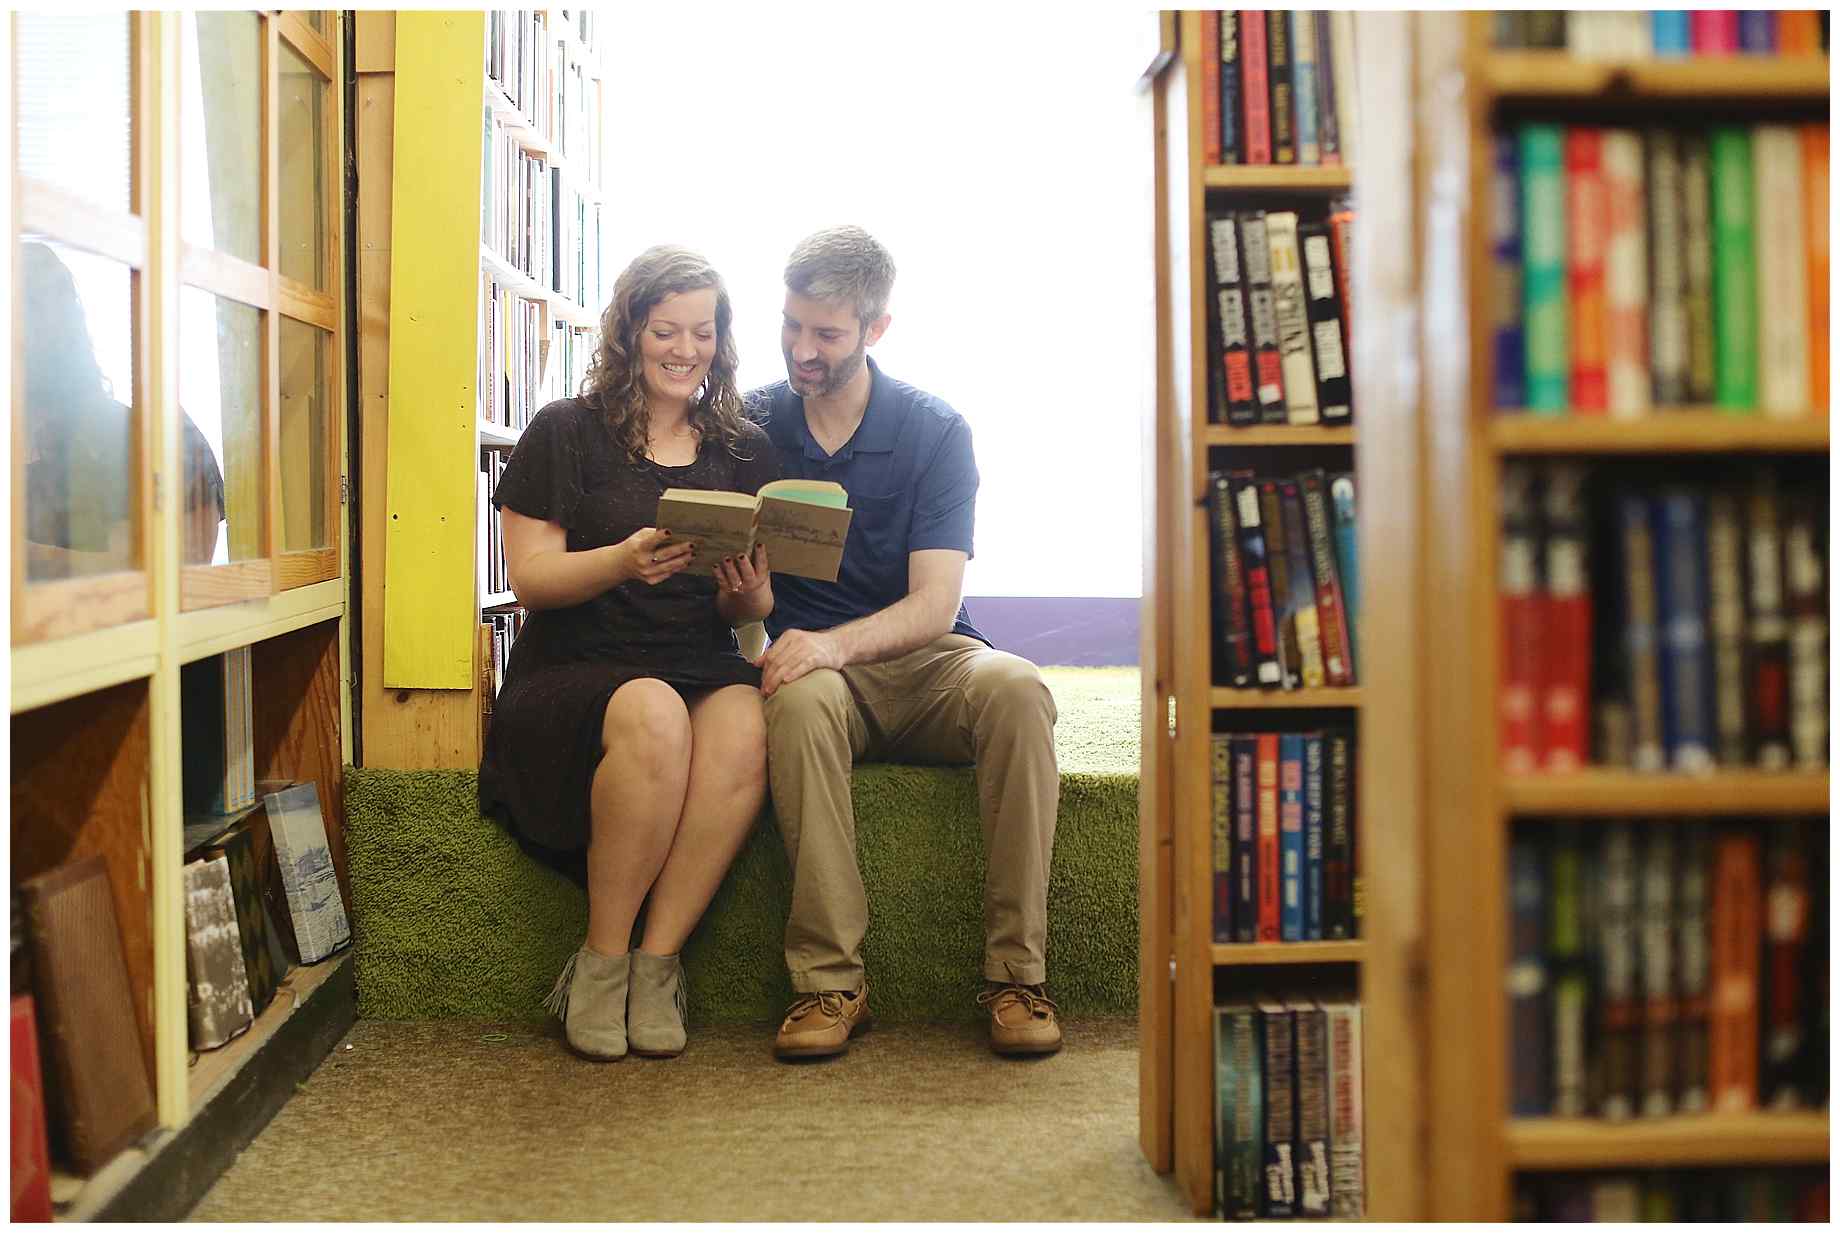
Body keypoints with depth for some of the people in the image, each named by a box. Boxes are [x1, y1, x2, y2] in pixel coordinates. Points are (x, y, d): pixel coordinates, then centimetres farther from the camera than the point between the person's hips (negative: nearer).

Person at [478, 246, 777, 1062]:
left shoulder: (745, 452, 16)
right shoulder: (565, 433, 6)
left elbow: (753, 610, 14)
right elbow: (531, 579, -2)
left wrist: (746, 591, -11)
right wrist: (624, 560, -20)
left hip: (704, 668, 3)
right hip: (575, 670, -3)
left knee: (744, 731, -32)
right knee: (653, 715, -36)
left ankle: (656, 963, -22)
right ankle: (602, 961, -20)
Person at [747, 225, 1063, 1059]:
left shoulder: (936, 433, -1)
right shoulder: (752, 427, 4)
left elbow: (934, 605, -11)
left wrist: (835, 643, -31)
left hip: (925, 663, 0)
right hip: (817, 664, 0)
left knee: (1016, 687, -33)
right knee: (800, 700, -37)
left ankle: (1015, 973, -29)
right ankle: (828, 982, -35)